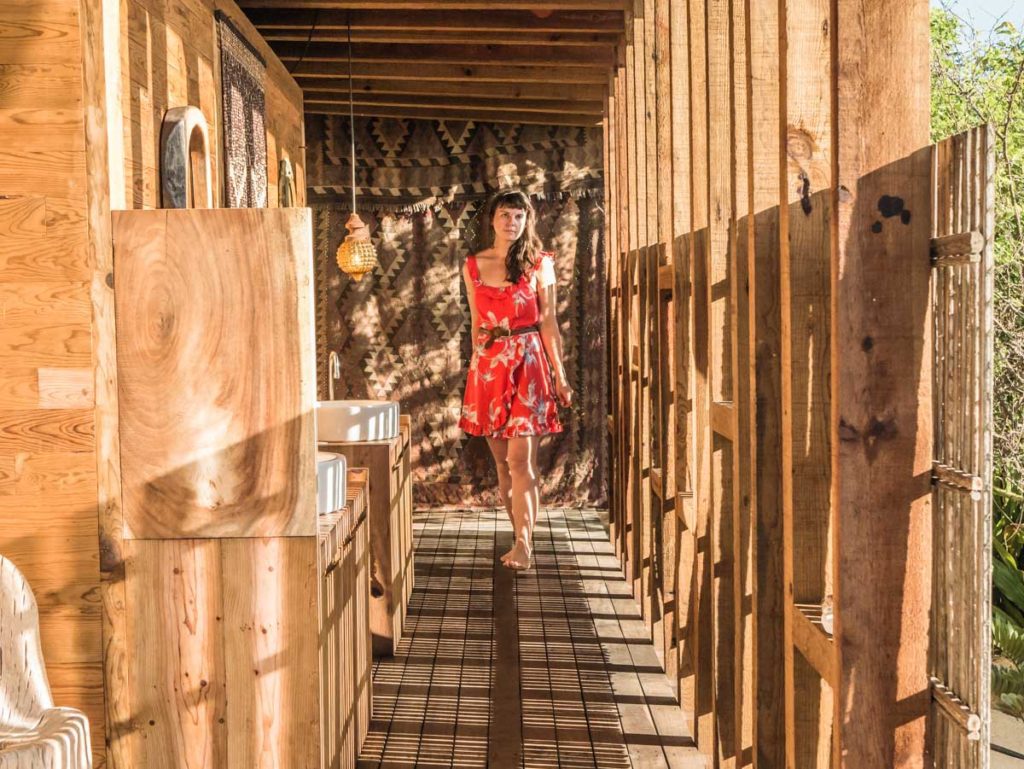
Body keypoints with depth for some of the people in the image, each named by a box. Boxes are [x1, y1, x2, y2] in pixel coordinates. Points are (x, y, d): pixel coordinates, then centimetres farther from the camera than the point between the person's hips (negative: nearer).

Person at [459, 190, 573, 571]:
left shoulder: (539, 264, 1)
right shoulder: (473, 266, 9)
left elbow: (549, 323, 2)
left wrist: (560, 375, -1)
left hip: (528, 365, -3)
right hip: (488, 366, 4)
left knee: (521, 461, -11)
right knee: (503, 464, 7)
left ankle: (523, 545, -10)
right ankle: (522, 540, 17)